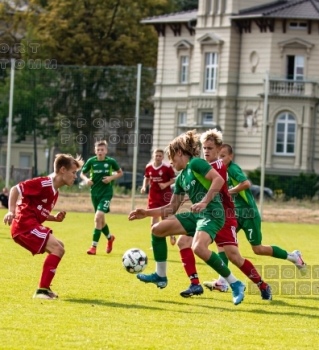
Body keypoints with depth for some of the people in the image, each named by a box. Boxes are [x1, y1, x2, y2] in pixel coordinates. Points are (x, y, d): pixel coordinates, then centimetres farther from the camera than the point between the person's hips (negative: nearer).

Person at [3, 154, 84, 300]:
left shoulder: (54, 191, 17)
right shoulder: (44, 184, -13)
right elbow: (15, 189, -17)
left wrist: (55, 218, 7)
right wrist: (11, 212, -27)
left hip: (31, 225, 11)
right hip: (24, 224, -11)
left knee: (59, 247, 19)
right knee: (57, 249, -16)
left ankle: (45, 288, 19)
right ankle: (41, 290, -17)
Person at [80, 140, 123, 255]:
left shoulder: (111, 161, -7)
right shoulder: (91, 161, -4)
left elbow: (120, 173, 7)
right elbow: (82, 173, 8)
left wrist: (112, 177, -11)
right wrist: (86, 179, -14)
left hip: (106, 193, -4)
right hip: (95, 193, 4)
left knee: (98, 216, -20)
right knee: (100, 219, 15)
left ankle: (94, 246, -16)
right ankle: (110, 237, 45)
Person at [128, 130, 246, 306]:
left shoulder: (196, 163, -6)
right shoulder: (181, 178, 19)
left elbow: (219, 179, -19)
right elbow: (172, 207, 25)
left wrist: (204, 202, -25)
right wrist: (147, 212, 20)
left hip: (212, 214, -9)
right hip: (196, 215, 9)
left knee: (198, 248, -34)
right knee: (157, 229, 6)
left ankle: (235, 284, -21)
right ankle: (160, 276, 17)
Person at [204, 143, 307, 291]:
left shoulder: (233, 168, -19)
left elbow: (246, 183, -35)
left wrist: (228, 191, -30)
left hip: (249, 214, -8)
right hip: (236, 214, 8)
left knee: (257, 249, 2)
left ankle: (293, 256, 21)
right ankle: (222, 281, -8)